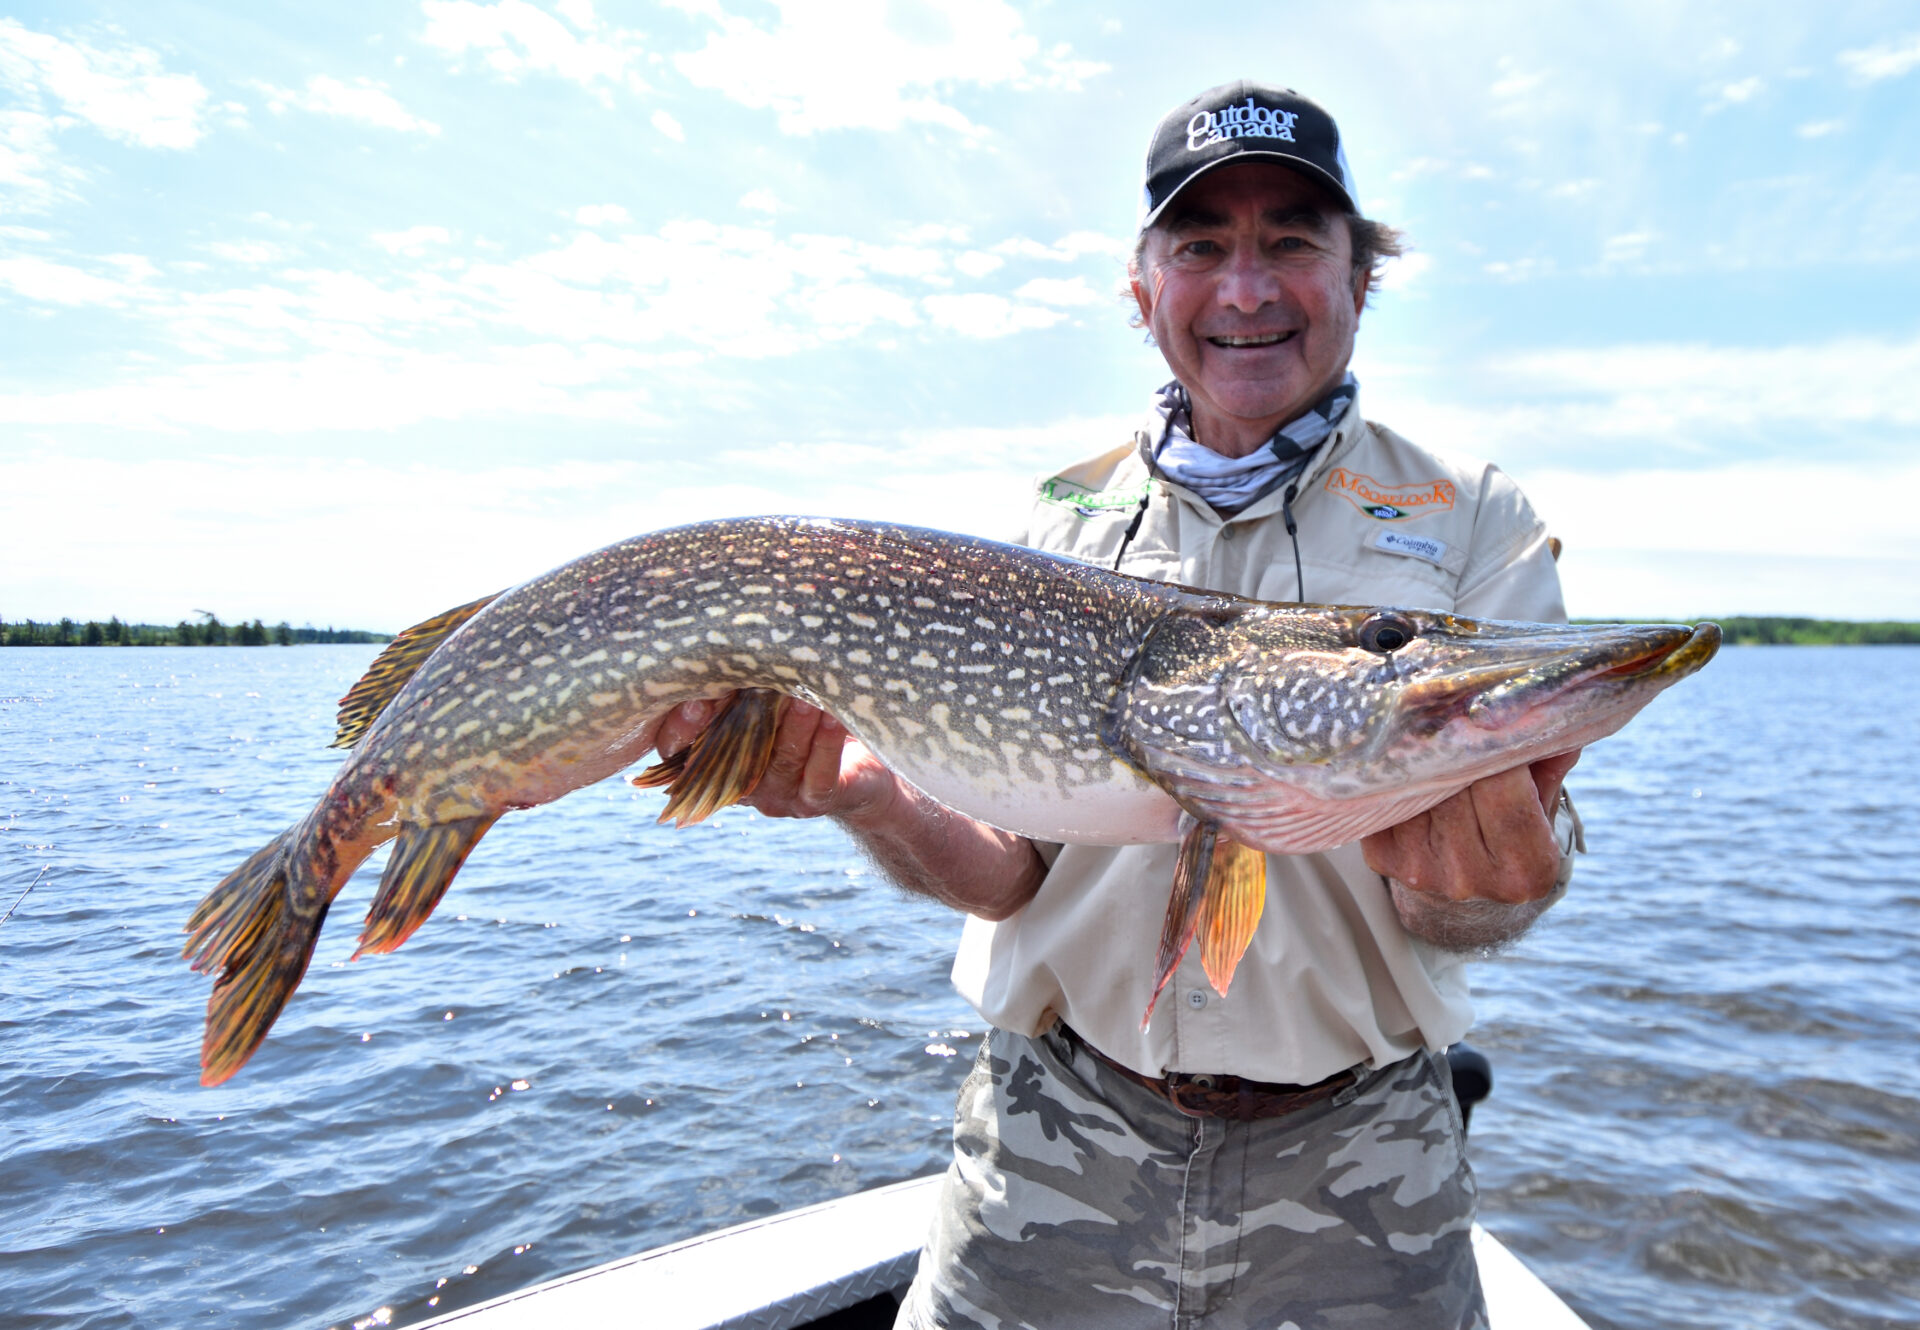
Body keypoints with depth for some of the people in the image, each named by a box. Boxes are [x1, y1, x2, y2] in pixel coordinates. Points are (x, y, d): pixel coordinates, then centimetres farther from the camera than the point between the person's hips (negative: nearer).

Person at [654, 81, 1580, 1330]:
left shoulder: (1477, 519, -2)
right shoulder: (1060, 522, 2)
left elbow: (1485, 894, -9)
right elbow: (1013, 874, -2)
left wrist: (1470, 888, -31)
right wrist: (874, 801, -21)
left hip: (1354, 1163, 0)